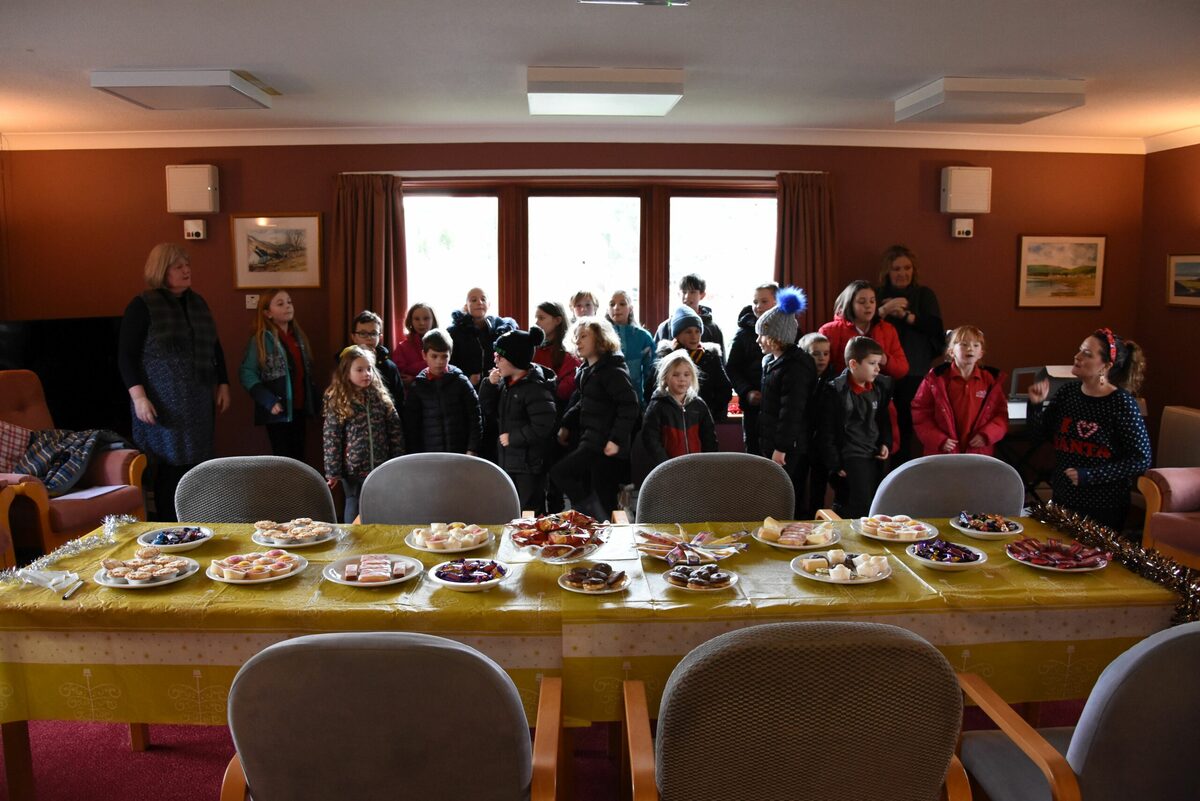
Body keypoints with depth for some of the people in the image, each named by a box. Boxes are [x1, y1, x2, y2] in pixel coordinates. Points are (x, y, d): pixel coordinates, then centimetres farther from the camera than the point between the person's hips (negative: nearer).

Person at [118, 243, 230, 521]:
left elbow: (215, 348, 21)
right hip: (164, 404, -5)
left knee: (194, 467, 4)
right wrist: (138, 397, -15)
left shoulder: (198, 303, 14)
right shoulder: (142, 306, -3)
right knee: (170, 468, -6)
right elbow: (126, 355, -6)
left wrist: (223, 385, 15)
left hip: (198, 402, 5)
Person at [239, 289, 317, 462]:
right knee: (282, 457, 2)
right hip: (278, 409, -6)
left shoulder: (298, 335, 10)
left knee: (298, 455, 13)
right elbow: (247, 374, -14)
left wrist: (313, 400, 7)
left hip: (299, 407, 6)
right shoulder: (261, 339, -10)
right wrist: (268, 401, -20)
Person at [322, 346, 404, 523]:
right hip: (353, 470, -2)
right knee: (354, 508, 9)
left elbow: (395, 430, 5)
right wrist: (333, 472, -9)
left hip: (382, 468, 2)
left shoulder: (381, 397, 4)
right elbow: (331, 438, -6)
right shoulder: (338, 402, -4)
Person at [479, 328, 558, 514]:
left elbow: (543, 426, -24)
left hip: (529, 465, -8)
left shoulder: (534, 387, -17)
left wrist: (513, 437, -16)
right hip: (508, 462, 9)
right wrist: (490, 385, -2)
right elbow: (488, 410, 13)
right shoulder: (506, 382, 8)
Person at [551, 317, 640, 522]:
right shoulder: (587, 369, 15)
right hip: (589, 440, 9)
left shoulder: (612, 370, -14)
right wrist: (567, 426, 11)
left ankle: (603, 522, -8)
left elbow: (629, 406, -20)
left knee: (558, 472, -14)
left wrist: (616, 439, -24)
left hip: (604, 444, -9)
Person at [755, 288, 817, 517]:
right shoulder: (771, 361, 15)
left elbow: (791, 410, -20)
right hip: (770, 444, 10)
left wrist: (781, 448, -21)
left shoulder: (796, 366, -16)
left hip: (790, 448, -10)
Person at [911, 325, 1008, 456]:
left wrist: (987, 435, -11)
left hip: (980, 454, 2)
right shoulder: (936, 379, -4)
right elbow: (920, 414, -4)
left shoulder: (992, 380, 3)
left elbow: (1001, 414, 6)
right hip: (942, 454, -2)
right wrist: (939, 440, -13)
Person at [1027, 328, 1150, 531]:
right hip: (1062, 499, 5)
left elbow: (1141, 460, -15)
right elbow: (1043, 432, 6)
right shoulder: (1068, 391, -2)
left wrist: (1090, 475, -19)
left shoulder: (1122, 403, -15)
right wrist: (1035, 404, -11)